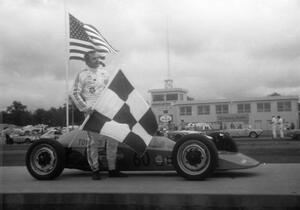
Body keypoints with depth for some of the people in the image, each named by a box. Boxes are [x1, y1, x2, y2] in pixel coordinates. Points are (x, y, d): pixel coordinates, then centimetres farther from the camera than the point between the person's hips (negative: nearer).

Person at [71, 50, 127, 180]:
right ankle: (95, 170, 10)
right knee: (93, 141, -2)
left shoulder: (104, 73, 14)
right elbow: (75, 94, -4)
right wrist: (85, 108, -12)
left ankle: (112, 169, 13)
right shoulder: (82, 75, 0)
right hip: (92, 112, -4)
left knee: (113, 139, 3)